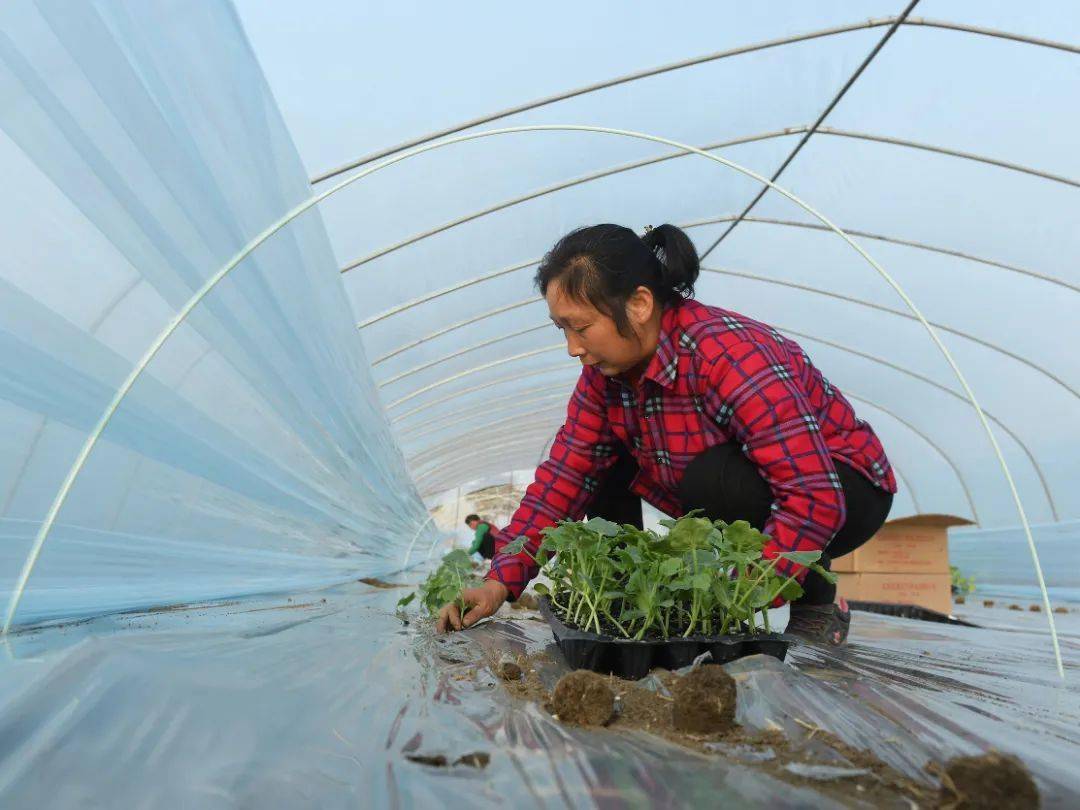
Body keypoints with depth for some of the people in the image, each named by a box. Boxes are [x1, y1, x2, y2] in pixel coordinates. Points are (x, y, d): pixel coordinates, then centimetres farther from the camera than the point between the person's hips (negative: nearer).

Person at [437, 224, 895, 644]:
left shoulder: (733, 356, -33)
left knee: (714, 478, -35)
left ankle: (818, 606, -10)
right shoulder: (607, 369, -10)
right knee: (607, 468, -7)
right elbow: (565, 473, -10)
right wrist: (501, 582, -19)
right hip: (737, 504, 6)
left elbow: (815, 500, -35)